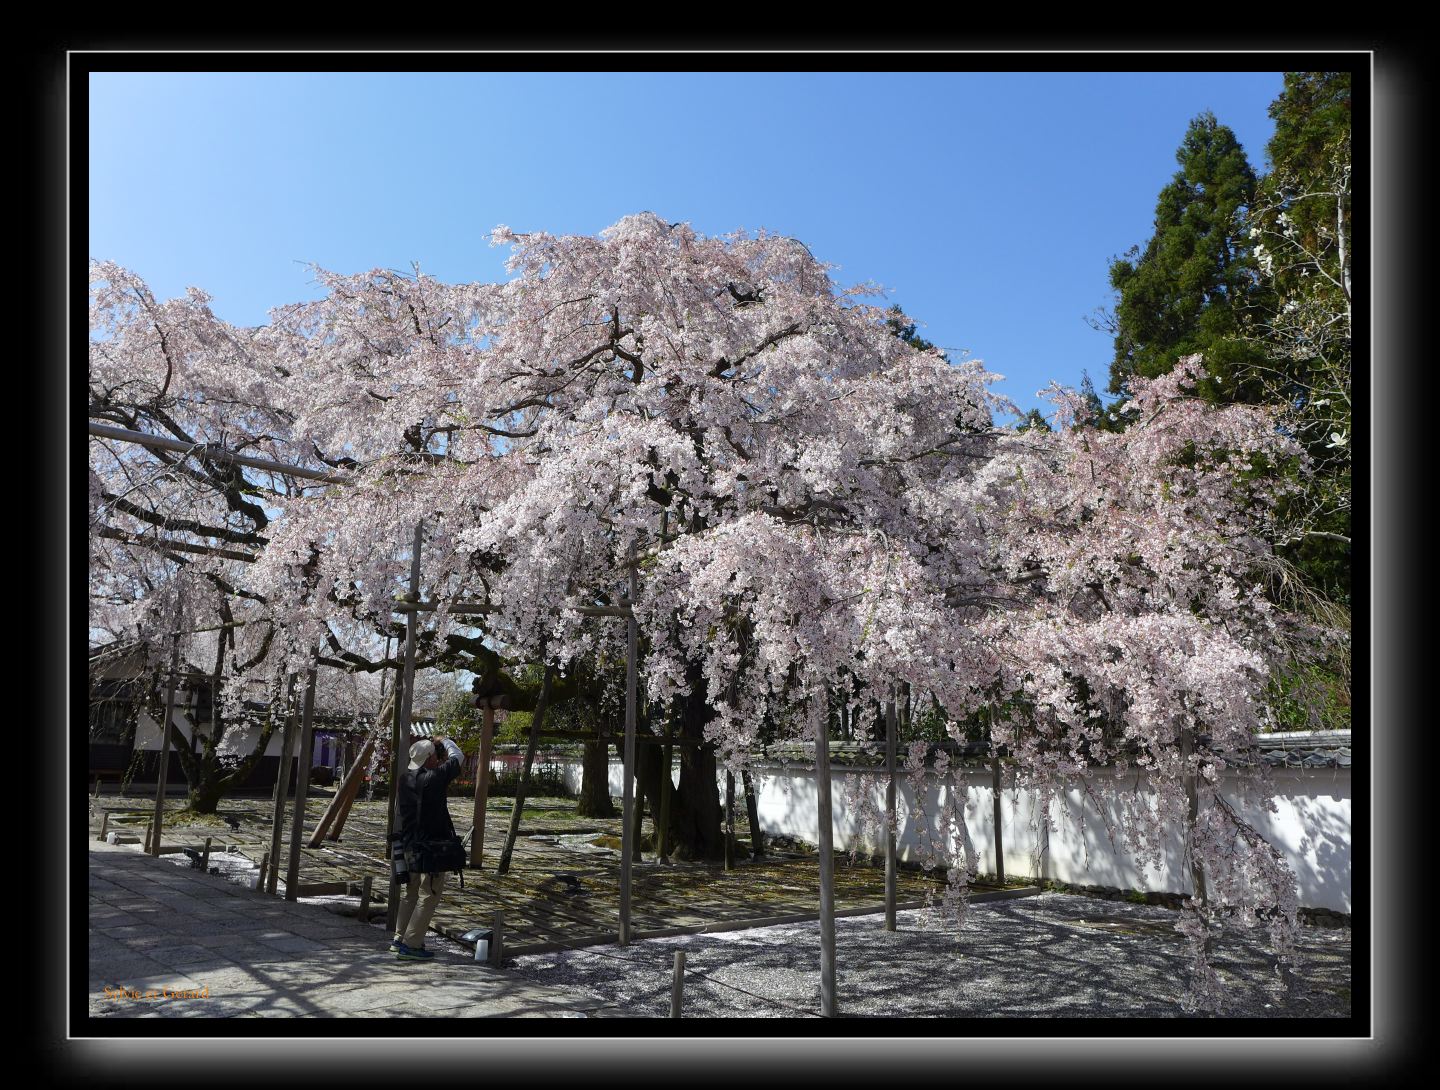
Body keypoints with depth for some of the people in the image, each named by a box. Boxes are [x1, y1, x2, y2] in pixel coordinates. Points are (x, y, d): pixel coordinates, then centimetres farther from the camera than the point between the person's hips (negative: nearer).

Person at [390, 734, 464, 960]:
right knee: (428, 895, -1)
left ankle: (400, 938, 27)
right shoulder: (434, 778, -18)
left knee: (411, 893, 21)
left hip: (409, 844, 8)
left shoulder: (404, 778, 4)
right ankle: (411, 945, 0)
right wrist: (445, 741, 13)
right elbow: (457, 757, -5)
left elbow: (399, 807, 18)